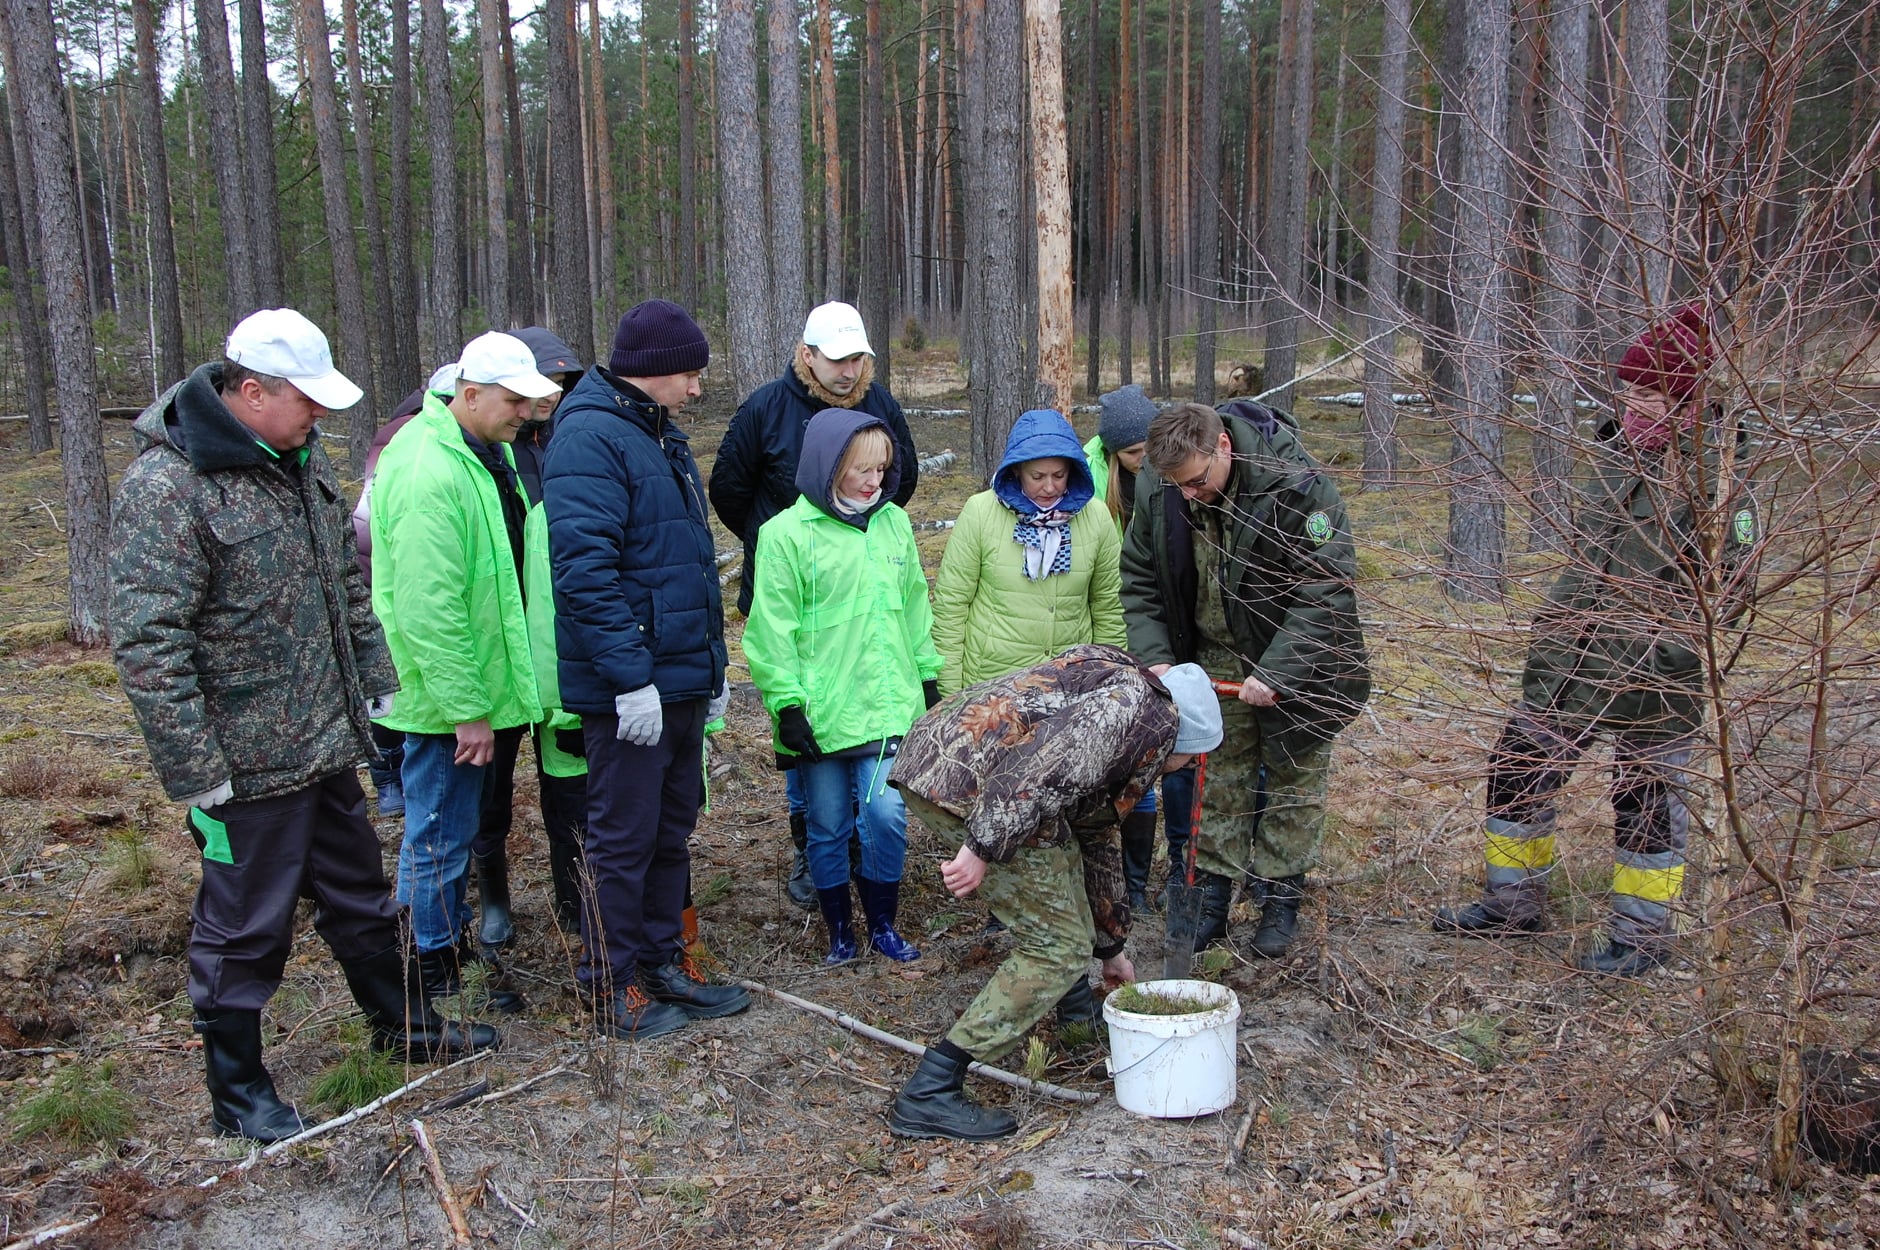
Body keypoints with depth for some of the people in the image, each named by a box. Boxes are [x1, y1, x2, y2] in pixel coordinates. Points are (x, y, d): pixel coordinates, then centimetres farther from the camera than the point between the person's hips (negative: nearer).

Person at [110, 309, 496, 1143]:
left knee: (358, 895, 23)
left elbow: (347, 587, 17)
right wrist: (196, 776, -21)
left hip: (326, 745, 8)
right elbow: (147, 647, -22)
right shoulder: (166, 487, -21)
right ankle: (237, 1091, 26)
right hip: (247, 763, -8)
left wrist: (377, 687, 16)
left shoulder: (301, 461, 6)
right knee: (245, 930, 8)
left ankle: (402, 1024, 41)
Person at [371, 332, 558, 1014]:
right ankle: (437, 969, 20)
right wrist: (465, 709, -24)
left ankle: (455, 935, 39)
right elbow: (429, 608, -27)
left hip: (483, 681, 10)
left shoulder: (488, 450, 7)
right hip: (449, 695, -10)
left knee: (465, 821, 23)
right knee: (440, 833, 5)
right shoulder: (430, 475, -26)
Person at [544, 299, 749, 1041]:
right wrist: (630, 675, -25)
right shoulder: (591, 438, -15)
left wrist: (711, 667, 20)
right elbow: (585, 568, -23)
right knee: (624, 839, 2)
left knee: (671, 830, 17)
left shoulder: (658, 436, 16)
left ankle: (663, 964, 30)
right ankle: (614, 992, 16)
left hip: (681, 680, 9)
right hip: (630, 689, -9)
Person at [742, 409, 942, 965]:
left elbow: (915, 607, 16)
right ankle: (839, 931, 27)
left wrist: (928, 677, 17)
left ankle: (883, 924, 19)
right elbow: (772, 629, -8)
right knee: (829, 827, 8)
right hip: (821, 711, -3)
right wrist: (786, 704, -11)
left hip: (888, 704, 3)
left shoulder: (894, 523, 6)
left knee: (887, 816, -3)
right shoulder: (787, 534, -8)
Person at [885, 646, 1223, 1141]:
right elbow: (1055, 758, -17)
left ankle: (1074, 1003, 43)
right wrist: (985, 847, -23)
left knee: (1065, 853, 32)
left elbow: (1098, 839, 42)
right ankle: (928, 1093, -2)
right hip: (971, 782, -10)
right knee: (1057, 949, -2)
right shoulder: (1152, 709, 3)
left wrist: (1110, 947, 49)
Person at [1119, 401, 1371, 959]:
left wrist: (1276, 673, -30)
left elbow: (1325, 592, -26)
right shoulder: (1157, 490, -13)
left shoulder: (1297, 485, -28)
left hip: (1293, 663, -3)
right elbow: (1140, 582, -1)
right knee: (1217, 782, 9)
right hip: (1213, 661, 4)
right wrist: (1155, 658, -14)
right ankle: (1211, 897, 20)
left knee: (1293, 782, 8)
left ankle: (1281, 899, 22)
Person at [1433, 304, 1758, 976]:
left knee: (1647, 797, 7)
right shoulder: (1616, 450, 8)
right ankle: (1513, 902, 29)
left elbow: (1730, 582, -12)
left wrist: (1669, 639, -19)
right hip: (1570, 656, 7)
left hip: (1654, 672, -7)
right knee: (1518, 770, 11)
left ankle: (1642, 935, 24)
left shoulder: (1715, 472, -12)